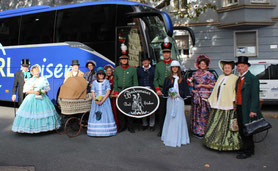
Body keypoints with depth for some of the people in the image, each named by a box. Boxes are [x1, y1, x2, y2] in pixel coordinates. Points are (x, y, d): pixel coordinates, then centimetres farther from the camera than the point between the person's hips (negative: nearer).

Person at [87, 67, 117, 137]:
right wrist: (96, 101, -11)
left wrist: (102, 101, -14)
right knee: (96, 115, -2)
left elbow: (108, 92, -5)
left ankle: (106, 131, 0)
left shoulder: (106, 82, 3)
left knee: (105, 114, -5)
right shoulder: (94, 82, 9)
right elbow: (93, 92, 5)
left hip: (105, 100, -2)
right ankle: (95, 131, 3)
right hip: (96, 101, 2)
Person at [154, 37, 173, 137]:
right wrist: (157, 89, -2)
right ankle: (161, 130, 17)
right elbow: (155, 79, 11)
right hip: (161, 92, 2)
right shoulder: (158, 65, 10)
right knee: (161, 112, 6)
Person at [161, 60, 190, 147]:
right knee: (170, 118, 2)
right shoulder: (168, 79, 9)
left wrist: (179, 94, -10)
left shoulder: (182, 79, 6)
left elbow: (186, 91, 4)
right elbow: (164, 91, 8)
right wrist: (169, 94, -10)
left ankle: (178, 138, 8)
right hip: (170, 101, 1)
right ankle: (170, 137, 11)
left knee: (179, 118, -1)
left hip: (179, 100, -1)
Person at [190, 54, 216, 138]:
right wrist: (191, 83, 5)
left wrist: (202, 85, -11)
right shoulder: (196, 73, 12)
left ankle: (202, 131, 5)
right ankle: (196, 130, 17)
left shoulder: (208, 74, -2)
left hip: (204, 96, -5)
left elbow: (212, 85, -7)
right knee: (196, 113, 7)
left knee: (203, 113, -4)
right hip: (196, 96, 5)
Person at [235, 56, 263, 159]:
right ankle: (250, 149, 31)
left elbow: (255, 96, -16)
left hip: (247, 110, -9)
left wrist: (253, 110, -21)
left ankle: (246, 151, 13)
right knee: (242, 130, 15)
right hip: (239, 109, 9)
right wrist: (236, 107, 14)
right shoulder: (239, 79, 16)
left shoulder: (252, 79, -11)